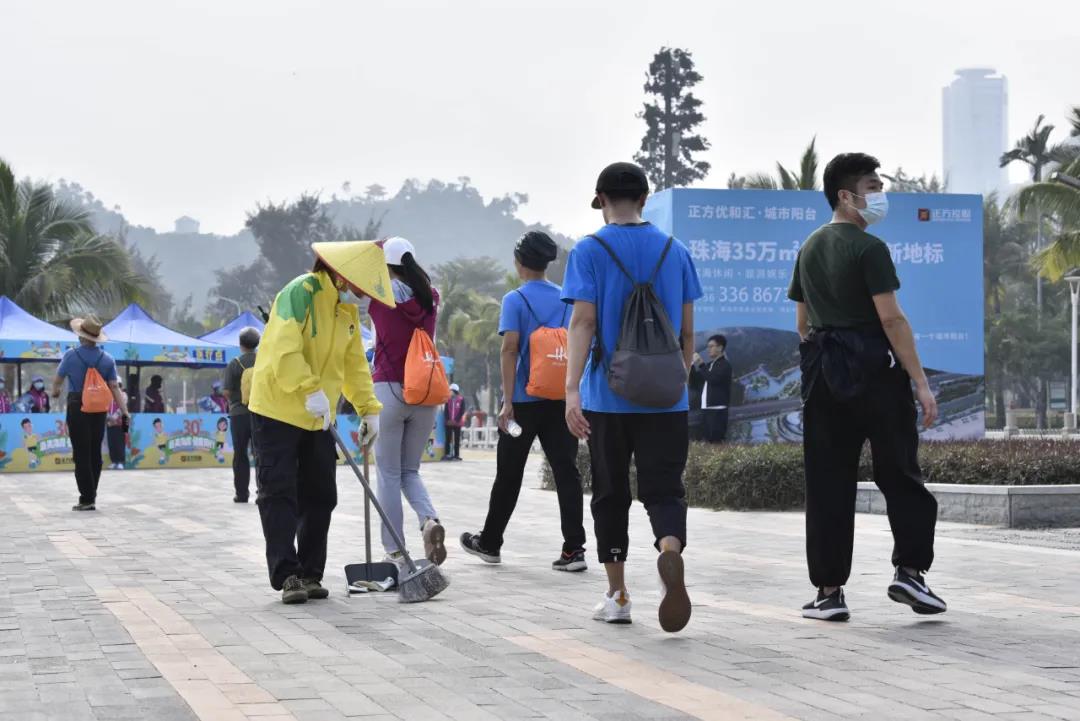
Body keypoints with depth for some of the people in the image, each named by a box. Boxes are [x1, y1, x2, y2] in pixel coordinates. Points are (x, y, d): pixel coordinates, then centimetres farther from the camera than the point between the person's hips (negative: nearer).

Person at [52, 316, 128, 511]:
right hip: (99, 410, 4)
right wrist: (125, 412, -4)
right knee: (95, 453, 12)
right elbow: (114, 388, -3)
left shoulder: (71, 355, -7)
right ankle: (91, 495, 18)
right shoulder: (107, 359, 2)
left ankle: (87, 499, -7)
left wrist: (55, 392, 27)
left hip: (77, 408, -4)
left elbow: (58, 380, 5)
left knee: (81, 454, -3)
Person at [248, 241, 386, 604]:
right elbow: (284, 352, -29)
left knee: (320, 497, 8)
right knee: (279, 496, -7)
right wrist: (311, 390, -37)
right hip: (277, 412, -8)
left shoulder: (348, 310, 9)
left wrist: (369, 408, 8)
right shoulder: (300, 292, -17)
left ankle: (310, 574, 16)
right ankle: (287, 575, -8)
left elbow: (355, 365, 15)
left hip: (318, 419, 8)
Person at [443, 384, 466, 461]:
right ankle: (447, 454, 2)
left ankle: (456, 454, 5)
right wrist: (448, 419, -8)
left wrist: (456, 420, -11)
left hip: (457, 423, -2)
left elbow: (462, 411, -3)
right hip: (449, 422, 2)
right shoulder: (448, 399, 8)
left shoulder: (461, 399, 0)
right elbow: (446, 410, 5)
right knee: (448, 438, 0)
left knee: (457, 439, 2)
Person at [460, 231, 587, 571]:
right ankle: (574, 548, -6)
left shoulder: (515, 300, -7)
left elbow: (510, 349, -13)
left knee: (509, 474, 9)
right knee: (565, 471, 0)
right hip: (561, 398, 3)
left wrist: (508, 401, -13)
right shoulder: (566, 298, 6)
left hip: (525, 399, -3)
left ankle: (490, 543, 23)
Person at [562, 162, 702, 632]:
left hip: (608, 397, -2)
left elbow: (583, 321, -12)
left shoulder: (590, 251, -2)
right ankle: (671, 551, -31)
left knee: (611, 495, 10)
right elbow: (687, 331, 10)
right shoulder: (674, 251, 8)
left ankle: (617, 596, 14)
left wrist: (572, 389, -17)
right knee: (664, 489, 0)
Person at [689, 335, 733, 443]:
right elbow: (695, 385, 17)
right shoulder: (709, 365, 18)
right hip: (706, 409, 8)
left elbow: (713, 379, -19)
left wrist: (700, 364, -12)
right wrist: (692, 366, 6)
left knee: (716, 441, -14)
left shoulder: (724, 365, -3)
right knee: (709, 440, 6)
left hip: (718, 409, -8)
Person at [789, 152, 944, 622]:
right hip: (875, 371, -6)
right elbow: (891, 319, -16)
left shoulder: (810, 249, 13)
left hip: (823, 372, 7)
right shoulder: (868, 248, -10)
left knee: (827, 485, 5)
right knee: (900, 476, 5)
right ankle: (909, 571, -1)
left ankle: (829, 592, 5)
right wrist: (921, 383, -16)